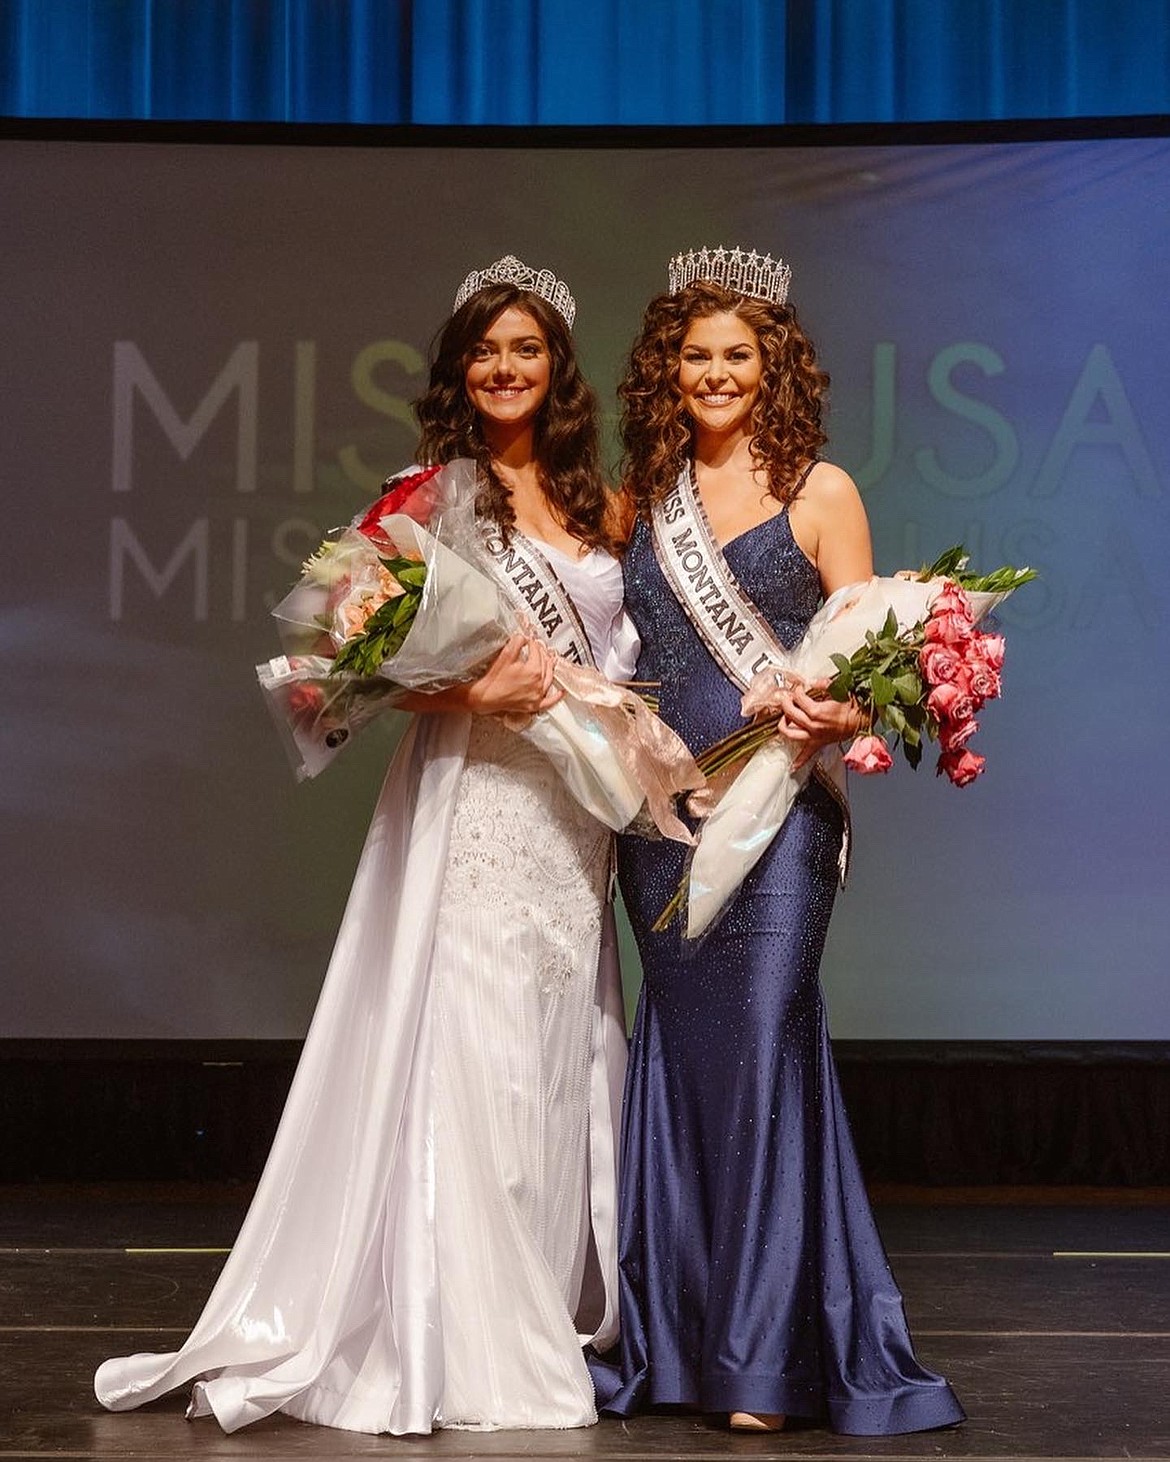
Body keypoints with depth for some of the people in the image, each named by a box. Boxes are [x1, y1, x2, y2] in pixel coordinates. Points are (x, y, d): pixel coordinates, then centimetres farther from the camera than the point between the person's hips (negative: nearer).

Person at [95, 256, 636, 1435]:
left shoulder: (600, 507, 14)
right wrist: (478, 691, -21)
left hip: (575, 814, 5)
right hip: (470, 797, -5)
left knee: (561, 1059, 7)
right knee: (468, 1055, -7)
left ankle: (551, 1322, 16)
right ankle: (461, 1348, 0)